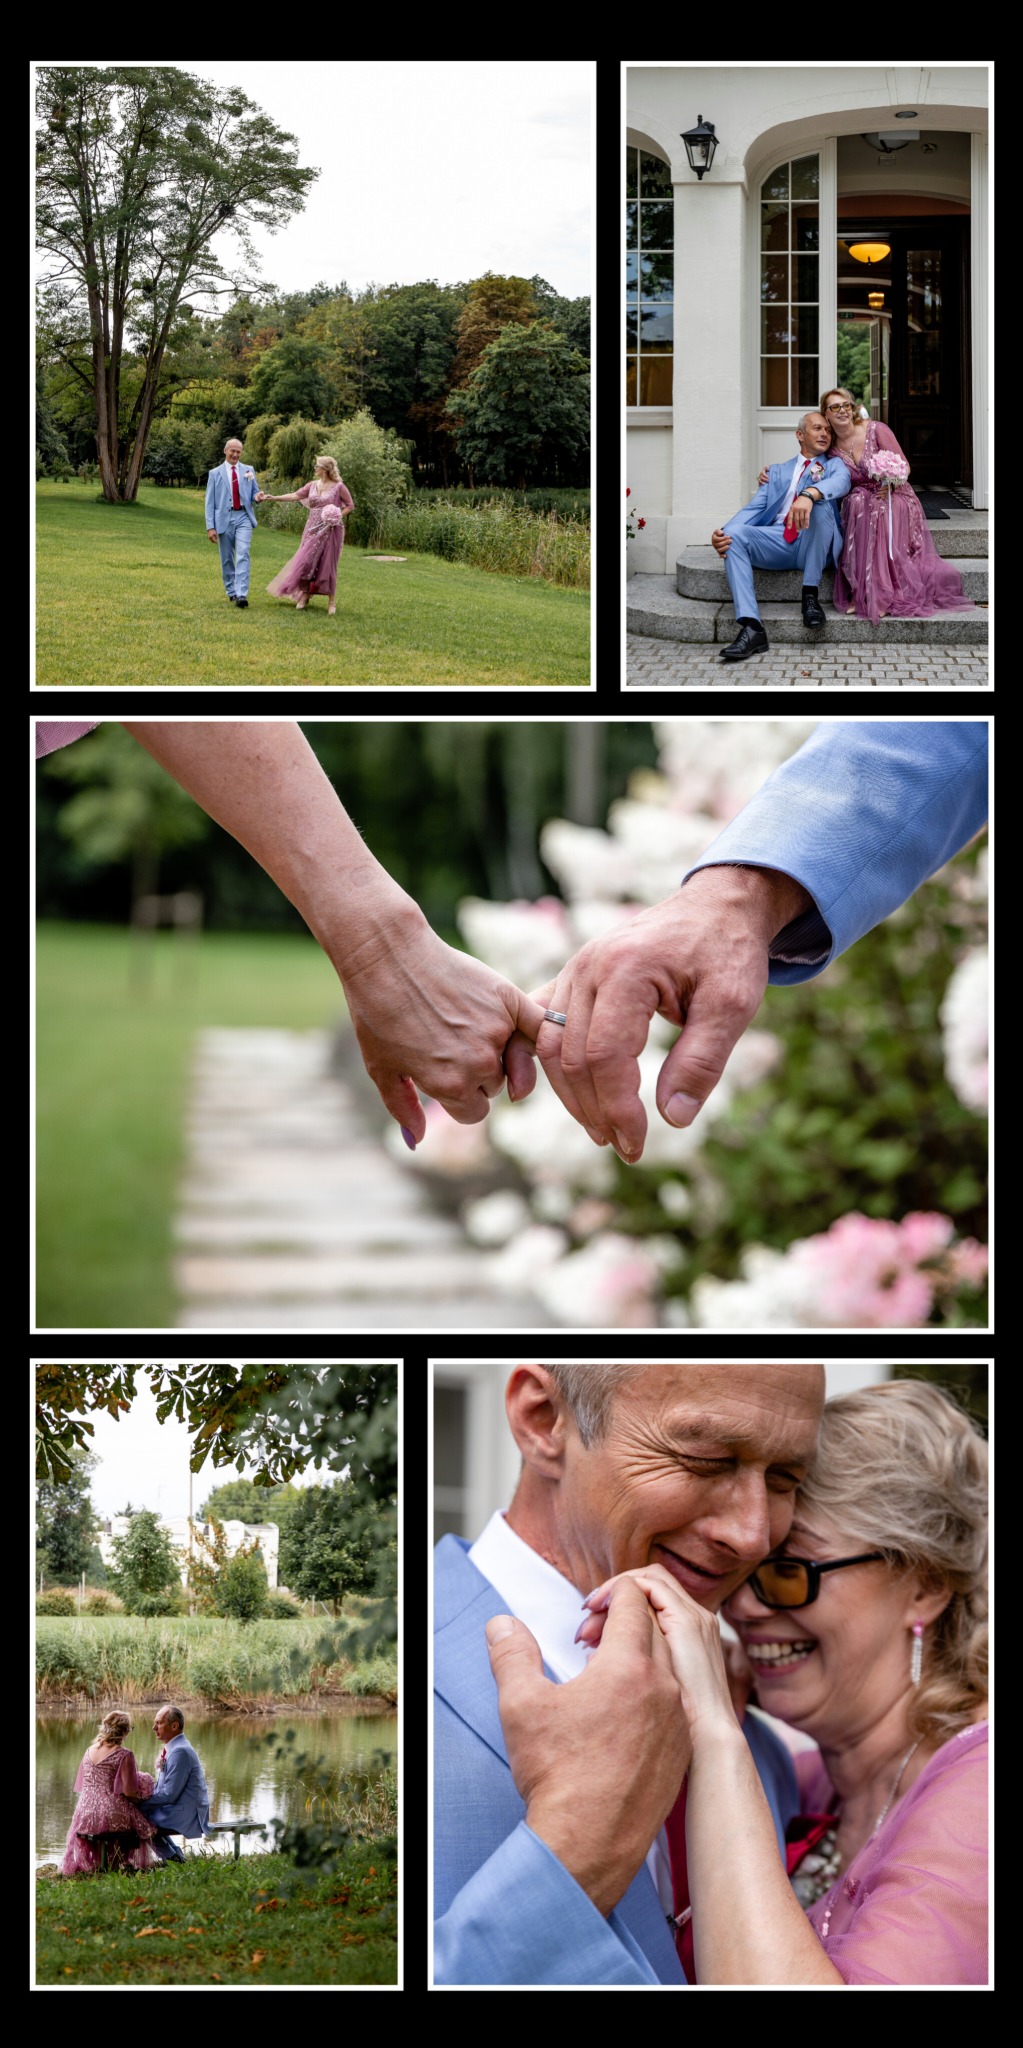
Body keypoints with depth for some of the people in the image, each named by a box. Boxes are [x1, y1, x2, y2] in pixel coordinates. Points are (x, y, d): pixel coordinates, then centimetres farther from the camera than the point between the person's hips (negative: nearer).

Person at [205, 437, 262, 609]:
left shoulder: (248, 471, 10)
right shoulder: (215, 474, 6)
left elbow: (254, 493, 17)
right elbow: (210, 502, 4)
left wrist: (257, 497, -9)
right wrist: (210, 527, -4)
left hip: (243, 518, 0)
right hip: (224, 519, 0)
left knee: (243, 555, -15)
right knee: (227, 559, 6)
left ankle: (241, 595, -22)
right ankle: (232, 592, 19)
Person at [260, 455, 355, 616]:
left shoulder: (339, 487, -4)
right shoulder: (312, 485, 8)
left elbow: (350, 505, 1)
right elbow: (296, 496, 3)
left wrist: (339, 515, -15)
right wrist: (274, 498, -5)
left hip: (330, 530, -4)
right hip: (313, 530, 4)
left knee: (327, 565, -3)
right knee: (307, 561, -3)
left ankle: (332, 601, 7)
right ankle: (304, 596, 8)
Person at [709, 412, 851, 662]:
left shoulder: (835, 465, 17)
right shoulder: (778, 472, 26)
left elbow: (840, 482, -9)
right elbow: (754, 508, 12)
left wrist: (809, 494, -34)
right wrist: (723, 531, -11)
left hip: (814, 545, -3)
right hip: (778, 542, 3)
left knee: (819, 503, -32)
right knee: (734, 533, -25)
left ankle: (810, 595, -24)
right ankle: (751, 627, -38)